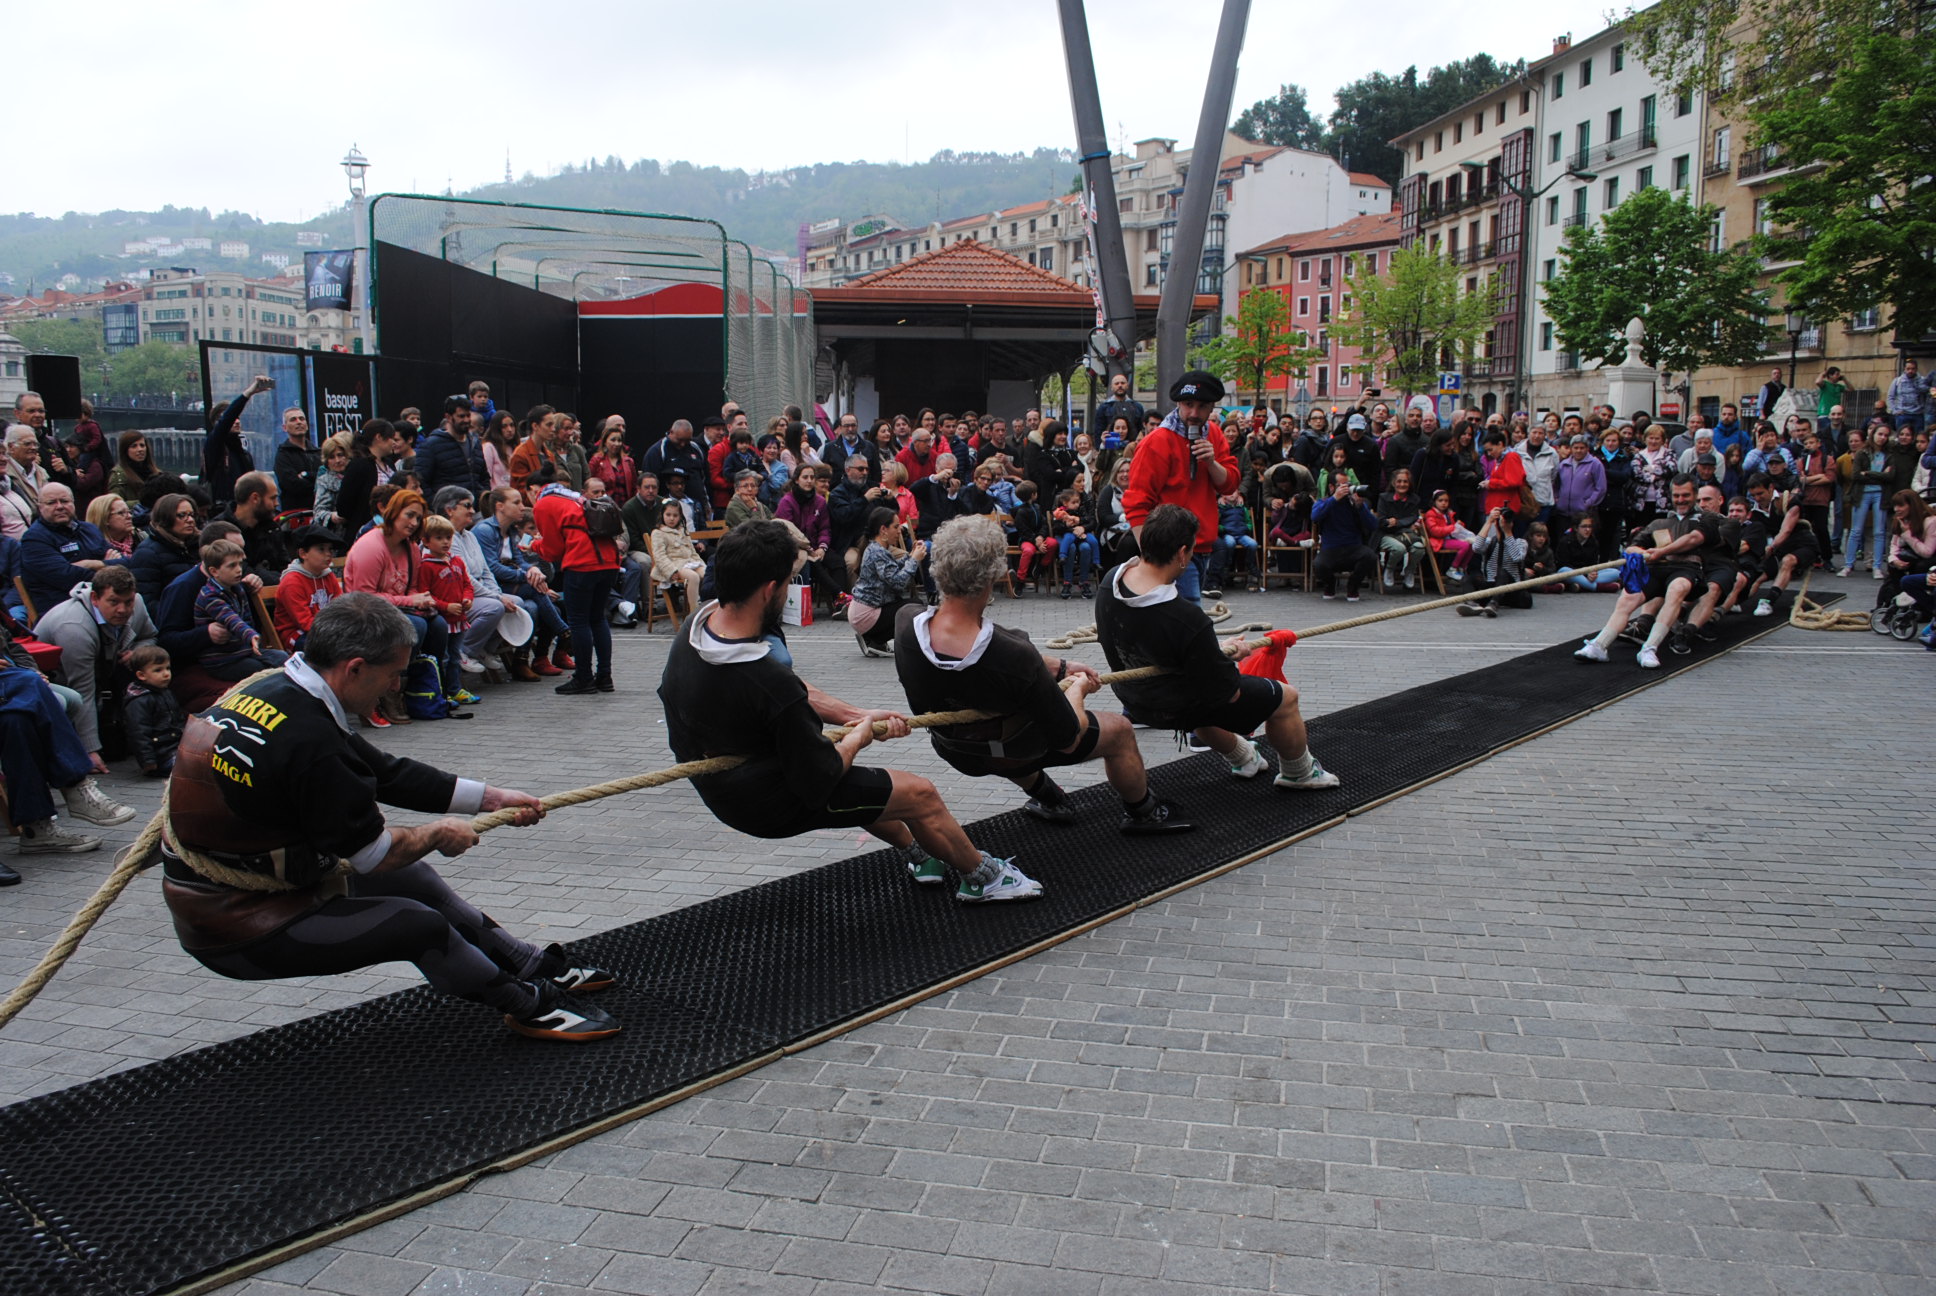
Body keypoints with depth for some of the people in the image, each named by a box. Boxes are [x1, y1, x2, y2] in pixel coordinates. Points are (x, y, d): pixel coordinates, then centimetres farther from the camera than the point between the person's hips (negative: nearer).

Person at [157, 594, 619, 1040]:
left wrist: (492, 797, 12)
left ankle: (542, 968, 22)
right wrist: (437, 833, 1)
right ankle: (530, 1003, 11)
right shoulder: (306, 741, -31)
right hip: (238, 932, -10)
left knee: (414, 878, 13)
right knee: (421, 926, -11)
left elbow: (384, 772, 8)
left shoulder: (266, 689, 1)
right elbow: (371, 852, -20)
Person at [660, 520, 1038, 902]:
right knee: (920, 793, 6)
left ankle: (918, 855, 47)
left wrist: (858, 715, 3)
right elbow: (818, 781, -22)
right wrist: (858, 737, -4)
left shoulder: (699, 623, -10)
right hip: (768, 805, -9)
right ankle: (981, 876, 30)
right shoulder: (770, 681, -36)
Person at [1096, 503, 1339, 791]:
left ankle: (1243, 759, 58)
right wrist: (1225, 654, -3)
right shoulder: (1187, 620, -38)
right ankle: (1299, 774, 38)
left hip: (1134, 701, 7)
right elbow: (1229, 692, -25)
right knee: (1285, 697, 13)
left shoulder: (1110, 582, -16)